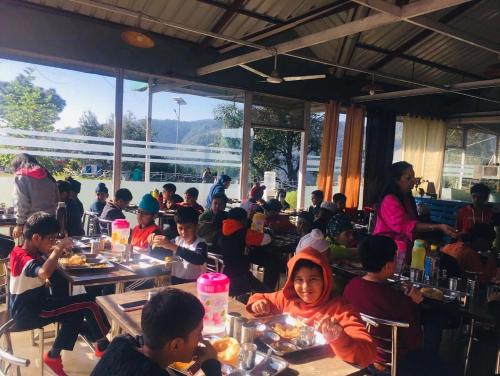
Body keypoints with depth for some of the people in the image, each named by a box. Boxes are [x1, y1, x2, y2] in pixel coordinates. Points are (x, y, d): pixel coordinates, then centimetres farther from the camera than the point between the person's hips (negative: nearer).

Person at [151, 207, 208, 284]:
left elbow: (199, 260, -32)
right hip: (174, 281, 5)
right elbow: (156, 255, 14)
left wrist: (172, 246, -37)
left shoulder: (200, 244, -10)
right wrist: (155, 244, -9)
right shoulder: (177, 240, 8)